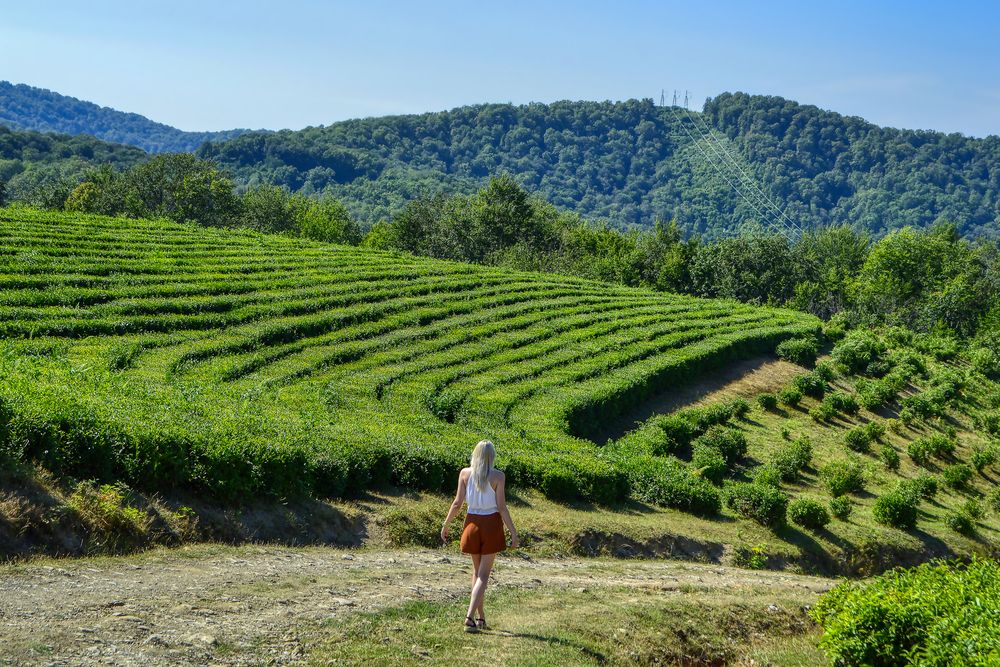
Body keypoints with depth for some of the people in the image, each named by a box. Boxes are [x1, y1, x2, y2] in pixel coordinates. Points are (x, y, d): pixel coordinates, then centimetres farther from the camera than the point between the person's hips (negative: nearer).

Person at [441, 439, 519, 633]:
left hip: (473, 523, 3)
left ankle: (481, 617, 22)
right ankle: (470, 617, -14)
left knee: (477, 571, 19)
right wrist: (513, 532, -5)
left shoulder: (465, 473, -2)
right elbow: (501, 507, -10)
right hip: (491, 524, -3)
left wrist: (445, 525, 11)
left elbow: (457, 503, -1)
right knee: (484, 574, 0)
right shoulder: (497, 476, -9)